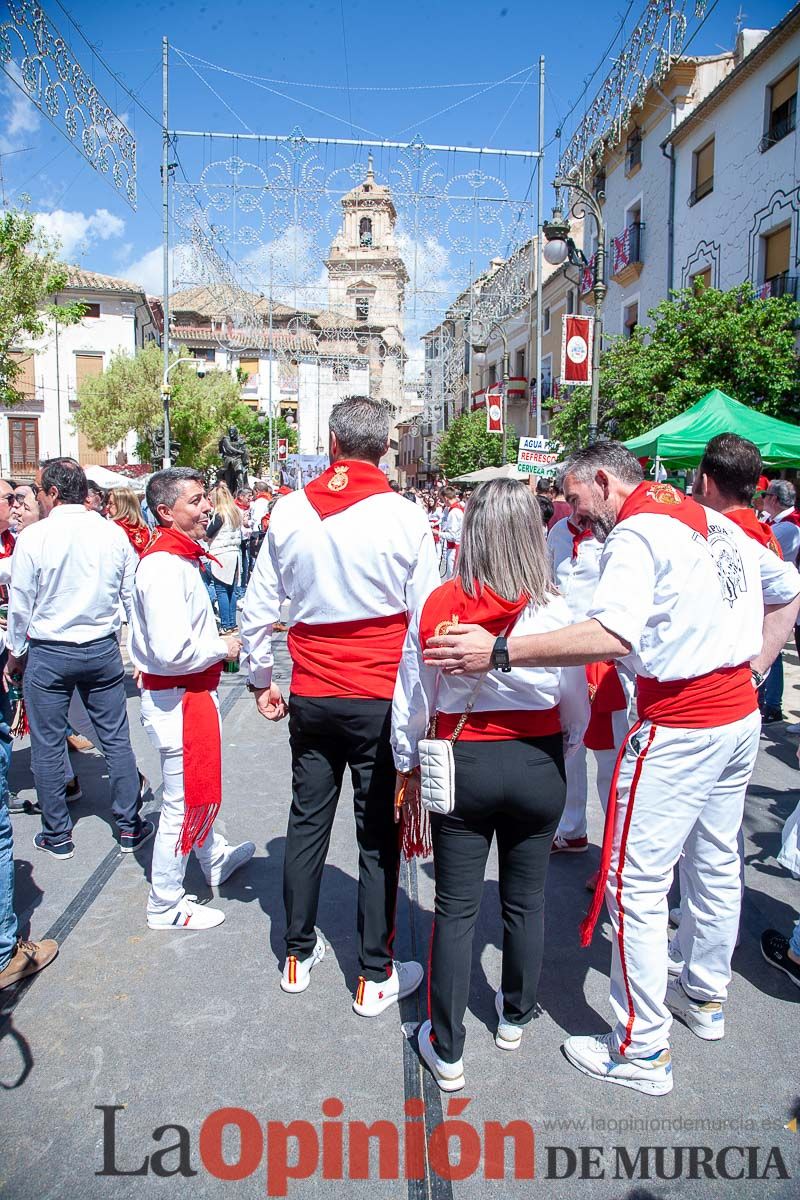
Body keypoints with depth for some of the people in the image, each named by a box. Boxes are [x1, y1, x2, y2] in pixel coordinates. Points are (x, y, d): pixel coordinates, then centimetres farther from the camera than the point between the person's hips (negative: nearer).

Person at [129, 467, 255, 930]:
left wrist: (218, 640, 6)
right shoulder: (165, 567, -25)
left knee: (199, 786, 27)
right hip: (177, 699, -10)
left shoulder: (179, 558, 8)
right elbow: (173, 652, -32)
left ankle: (215, 859, 49)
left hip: (193, 693, 11)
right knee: (183, 800, 4)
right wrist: (223, 648, -16)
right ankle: (165, 905, 22)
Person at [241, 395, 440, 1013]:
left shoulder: (291, 511, -1)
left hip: (311, 696, 4)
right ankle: (376, 976, 19)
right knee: (379, 835, 7)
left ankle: (298, 955, 32)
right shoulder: (406, 518, -10)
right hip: (381, 699, -3)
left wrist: (262, 678, 18)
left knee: (308, 822, 16)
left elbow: (258, 608, 5)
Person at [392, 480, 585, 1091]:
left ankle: (446, 1049, 24)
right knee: (526, 900, 20)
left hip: (461, 766, -1)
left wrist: (408, 766, 13)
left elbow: (412, 701, -2)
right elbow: (576, 707, -1)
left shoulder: (436, 608, -12)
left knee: (456, 908, 11)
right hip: (537, 768, 1)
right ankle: (515, 1016, 41)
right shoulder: (555, 611, -13)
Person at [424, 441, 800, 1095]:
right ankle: (707, 996, 42)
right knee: (717, 862, 22)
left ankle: (642, 1051, 11)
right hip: (741, 716, 10)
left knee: (636, 884, 0)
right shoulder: (716, 521, 11)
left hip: (678, 731, -10)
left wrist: (498, 650, -35)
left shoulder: (636, 533, -17)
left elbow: (613, 635, -34)